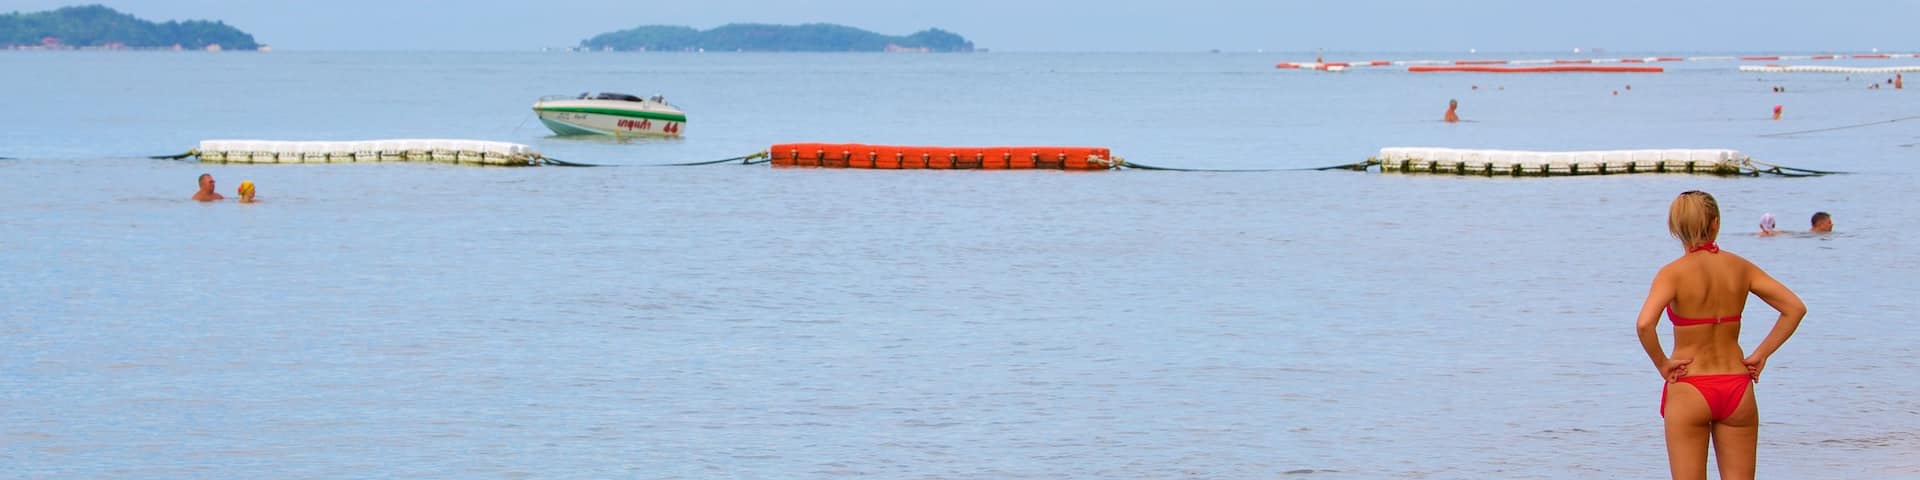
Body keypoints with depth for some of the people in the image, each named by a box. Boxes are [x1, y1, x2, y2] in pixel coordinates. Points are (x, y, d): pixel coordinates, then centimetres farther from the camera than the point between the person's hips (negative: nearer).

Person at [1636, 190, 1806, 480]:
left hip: (1689, 390, -3)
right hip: (1736, 386, 3)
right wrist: (1761, 354, 2)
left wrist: (1662, 364, -11)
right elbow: (1795, 308, 0)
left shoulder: (1674, 273, -10)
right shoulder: (1739, 267, 1)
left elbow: (1644, 323, -26)